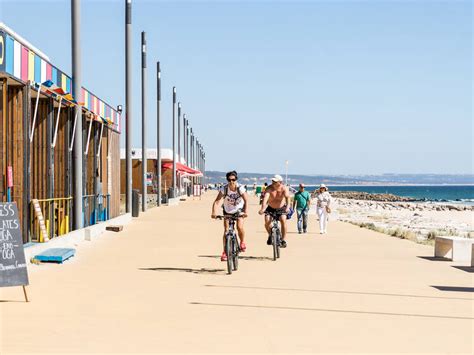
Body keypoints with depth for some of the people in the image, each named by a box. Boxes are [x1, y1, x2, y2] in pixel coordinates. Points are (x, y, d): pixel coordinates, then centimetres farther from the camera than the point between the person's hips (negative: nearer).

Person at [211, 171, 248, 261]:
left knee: (239, 227, -21)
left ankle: (242, 242, 10)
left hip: (239, 210, -1)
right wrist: (214, 212, -43)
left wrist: (245, 212, -44)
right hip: (227, 211, 1)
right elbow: (217, 202, -28)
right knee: (226, 231, -7)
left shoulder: (240, 188, -25)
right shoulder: (224, 189, -24)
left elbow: (246, 201, -28)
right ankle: (225, 252, 2)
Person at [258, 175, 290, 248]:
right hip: (270, 208, 1)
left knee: (283, 220, -26)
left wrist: (287, 207, -59)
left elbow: (287, 197, -39)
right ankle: (270, 235, 11)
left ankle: (283, 240, -13)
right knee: (267, 221, -20)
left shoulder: (284, 188, -22)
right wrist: (262, 209, -56)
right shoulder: (269, 188, -24)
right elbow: (265, 198, -39)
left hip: (281, 208, -1)